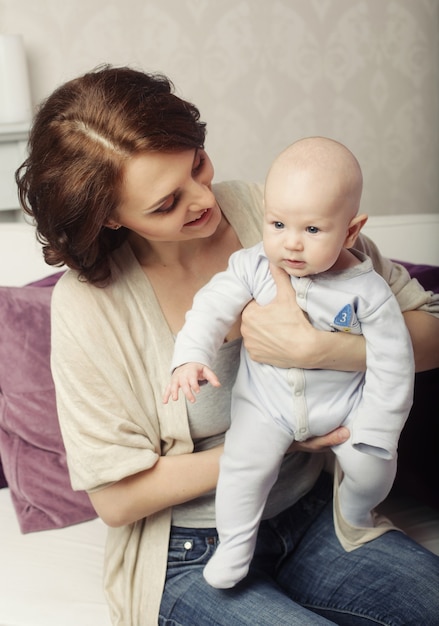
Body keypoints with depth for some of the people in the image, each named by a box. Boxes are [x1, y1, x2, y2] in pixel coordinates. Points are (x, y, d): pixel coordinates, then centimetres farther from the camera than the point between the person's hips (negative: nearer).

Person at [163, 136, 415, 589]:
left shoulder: (368, 292, -17)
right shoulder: (252, 267, -13)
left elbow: (392, 363, -11)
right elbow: (213, 306, -14)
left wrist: (376, 428, -11)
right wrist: (190, 357, -31)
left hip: (344, 401, 0)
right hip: (265, 400, 1)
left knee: (373, 467, -9)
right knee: (245, 462, -16)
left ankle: (354, 515, 28)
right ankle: (233, 546, 11)